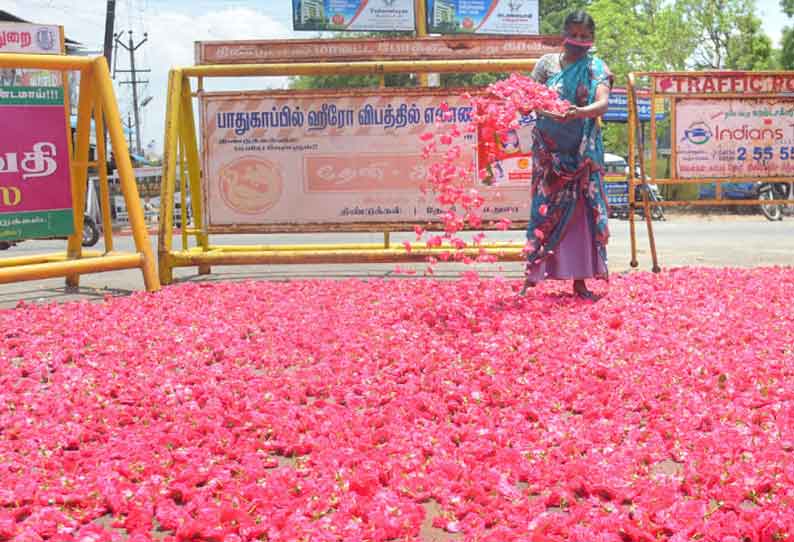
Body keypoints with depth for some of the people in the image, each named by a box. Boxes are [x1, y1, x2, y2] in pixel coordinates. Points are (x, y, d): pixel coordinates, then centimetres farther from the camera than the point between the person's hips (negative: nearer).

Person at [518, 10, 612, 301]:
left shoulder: (597, 69, 4)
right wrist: (544, 109, -25)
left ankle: (579, 281, 6)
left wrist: (580, 112, -33)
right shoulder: (547, 63, 5)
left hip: (582, 153, 0)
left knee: (580, 212, 0)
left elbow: (603, 103, -12)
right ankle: (532, 277, 2)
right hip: (549, 151, 0)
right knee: (544, 210, -3)